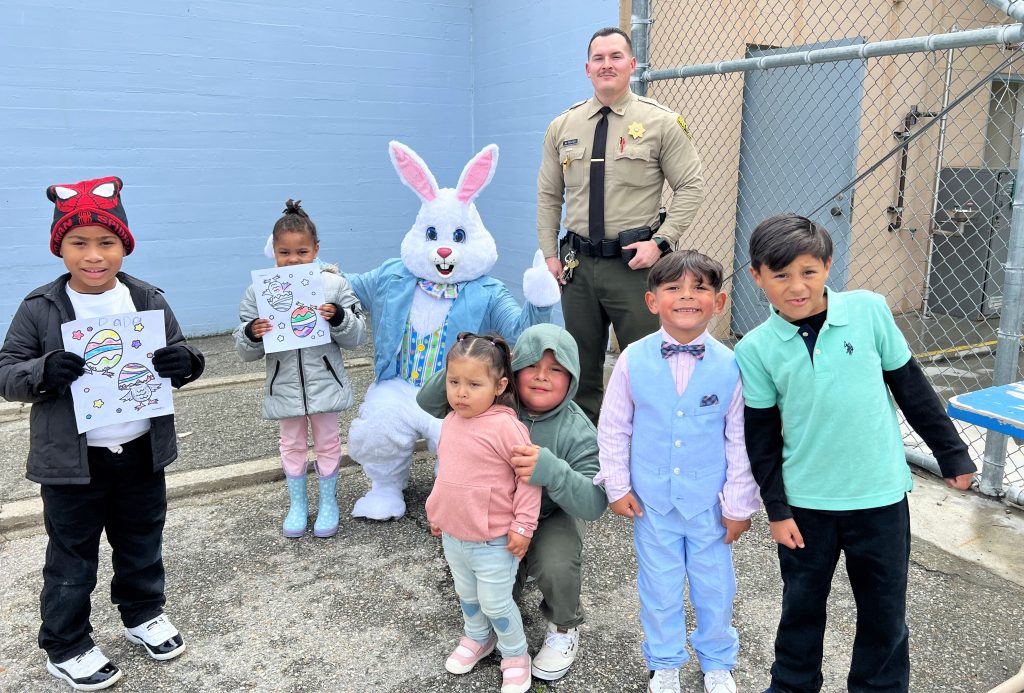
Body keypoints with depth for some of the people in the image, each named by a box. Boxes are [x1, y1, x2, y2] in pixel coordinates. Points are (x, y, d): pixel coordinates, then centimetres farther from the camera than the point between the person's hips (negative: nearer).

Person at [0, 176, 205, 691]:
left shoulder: (149, 300, -2)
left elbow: (180, 356, 5)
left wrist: (186, 362, -19)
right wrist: (43, 373, -27)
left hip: (141, 453, 3)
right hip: (71, 462, -2)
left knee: (142, 544, 20)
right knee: (71, 557, 12)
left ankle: (143, 614, 43)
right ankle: (65, 647, 31)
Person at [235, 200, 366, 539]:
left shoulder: (334, 284, -8)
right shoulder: (259, 290, -5)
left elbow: (356, 337, -5)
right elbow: (245, 350, -1)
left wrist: (338, 318, -24)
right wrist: (252, 335, -23)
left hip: (324, 382, -1)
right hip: (284, 384, 1)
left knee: (328, 443, 13)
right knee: (292, 445, 16)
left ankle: (328, 503, 32)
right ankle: (297, 505, 35)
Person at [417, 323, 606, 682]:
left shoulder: (577, 431, -22)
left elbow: (595, 503, -31)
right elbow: (428, 402, -12)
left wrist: (552, 471, -51)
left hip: (553, 518, -3)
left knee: (556, 567, -30)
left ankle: (564, 628, 6)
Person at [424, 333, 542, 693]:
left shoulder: (505, 426, -25)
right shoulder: (451, 421, -1)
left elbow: (530, 475, -21)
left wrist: (523, 525, -19)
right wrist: (436, 512, 18)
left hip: (493, 541, -7)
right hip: (453, 535, 7)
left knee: (495, 603, 8)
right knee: (466, 595, 25)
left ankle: (515, 655, 33)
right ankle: (477, 638, 51)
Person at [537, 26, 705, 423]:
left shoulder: (660, 122, -2)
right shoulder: (562, 127, 8)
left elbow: (691, 187, -3)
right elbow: (548, 195, 12)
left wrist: (660, 242, -13)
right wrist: (549, 253, 5)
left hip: (635, 262, -3)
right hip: (578, 262, 4)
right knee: (582, 365, 13)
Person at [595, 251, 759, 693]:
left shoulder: (729, 366, -11)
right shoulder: (633, 360, -10)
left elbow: (739, 440, -3)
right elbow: (613, 428, 0)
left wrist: (739, 503, 0)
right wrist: (617, 486, -1)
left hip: (709, 501, 0)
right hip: (652, 499, 0)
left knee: (714, 586, 16)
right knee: (659, 587, 15)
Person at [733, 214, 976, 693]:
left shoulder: (869, 310, -9)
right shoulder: (756, 349, -9)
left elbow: (911, 386, 1)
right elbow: (761, 436, -2)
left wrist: (952, 453, 7)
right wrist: (776, 509, -1)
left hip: (880, 494, 0)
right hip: (806, 502, 0)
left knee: (884, 608, 15)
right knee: (802, 605, 17)